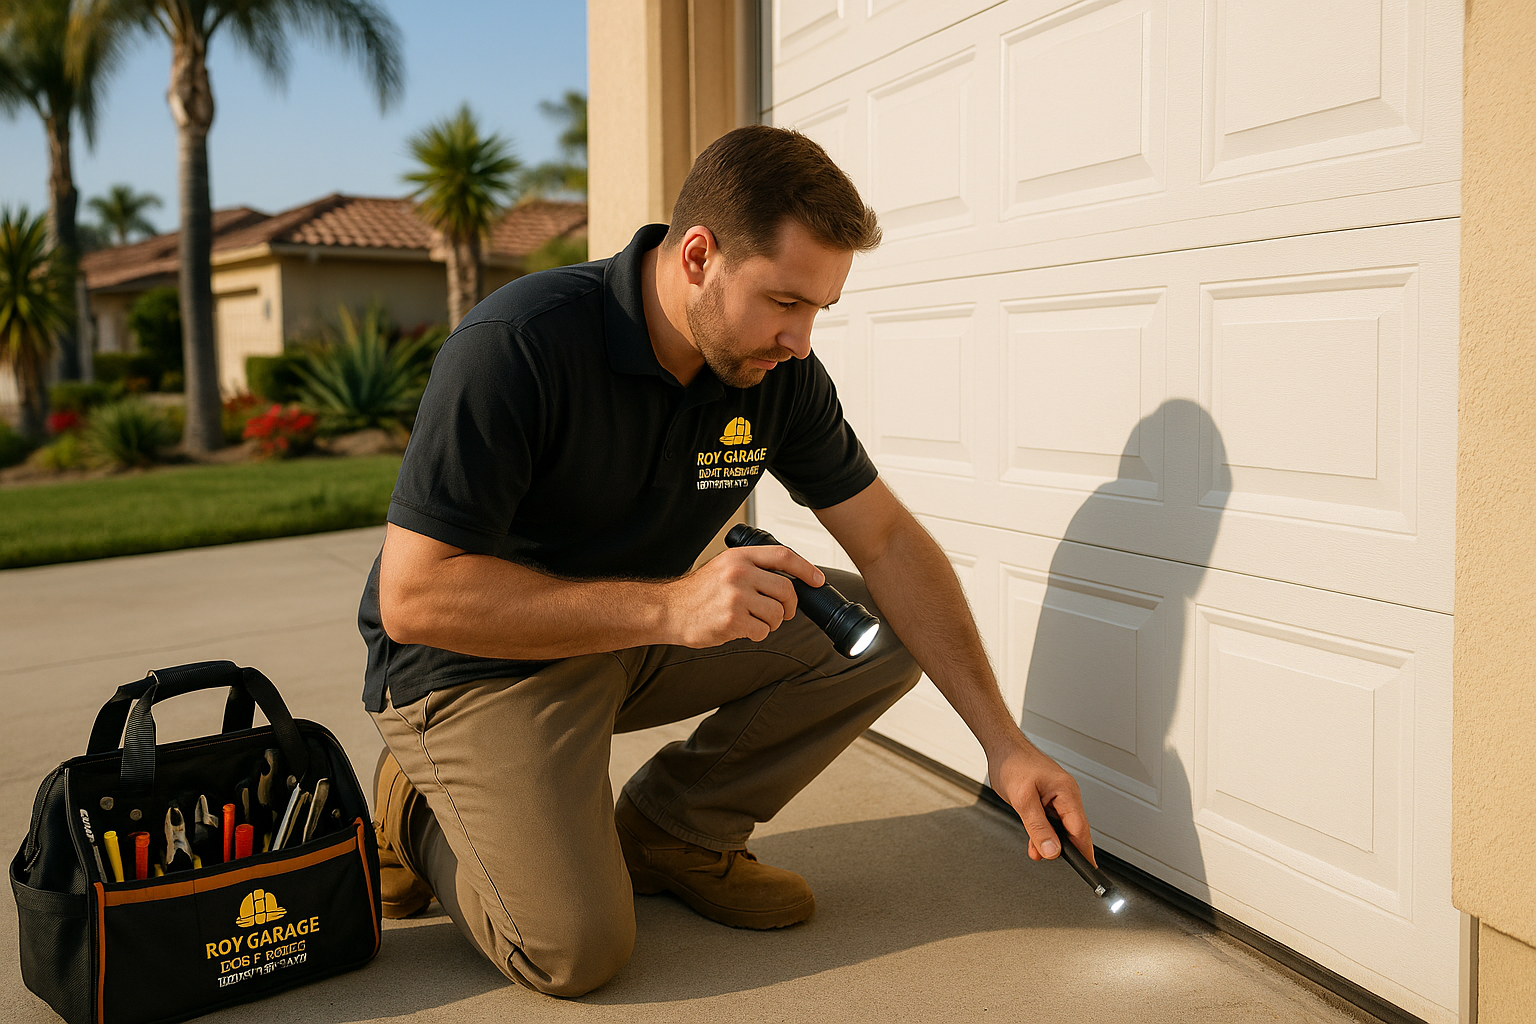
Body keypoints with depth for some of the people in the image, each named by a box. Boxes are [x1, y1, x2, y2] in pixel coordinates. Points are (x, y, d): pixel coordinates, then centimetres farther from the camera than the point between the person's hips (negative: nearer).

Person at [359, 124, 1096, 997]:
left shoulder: (780, 372, -9)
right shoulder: (518, 346, -28)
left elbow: (890, 542, -2)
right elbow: (412, 596, -29)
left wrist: (1003, 741, -8)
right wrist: (669, 607, -36)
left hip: (636, 636, 6)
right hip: (478, 660, -6)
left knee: (884, 631, -7)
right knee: (577, 948, -24)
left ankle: (670, 832, 5)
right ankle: (431, 818, 7)